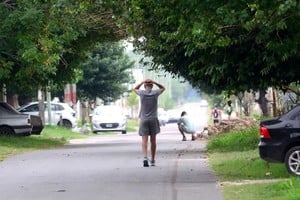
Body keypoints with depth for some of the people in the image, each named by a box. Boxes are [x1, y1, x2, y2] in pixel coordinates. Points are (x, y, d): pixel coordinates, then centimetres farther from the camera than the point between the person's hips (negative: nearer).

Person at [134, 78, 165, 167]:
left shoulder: (142, 93, -5)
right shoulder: (155, 93, -3)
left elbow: (135, 89, 18)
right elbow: (163, 88, 18)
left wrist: (142, 82, 6)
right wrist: (154, 82, 5)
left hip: (144, 120, -1)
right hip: (153, 120, 1)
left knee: (144, 140, -6)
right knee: (153, 140, 9)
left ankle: (145, 157, -27)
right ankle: (153, 160, 15)